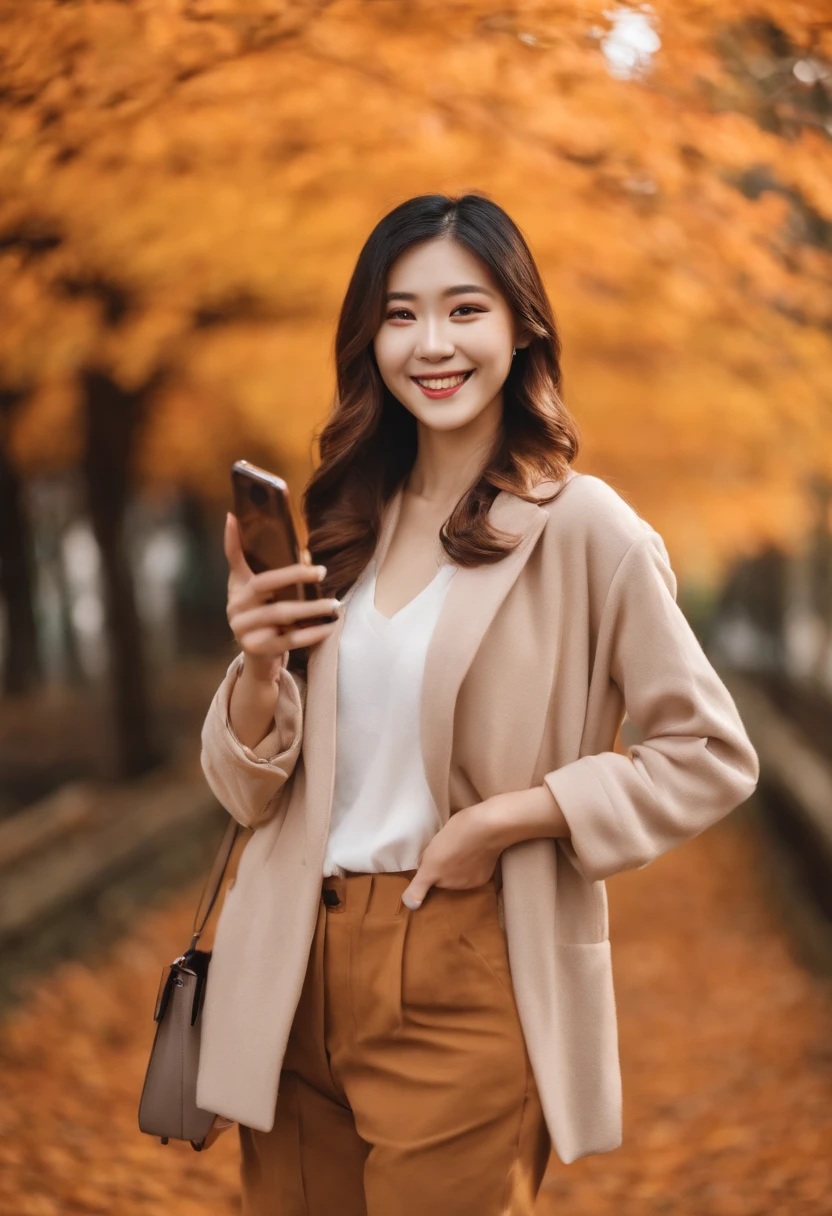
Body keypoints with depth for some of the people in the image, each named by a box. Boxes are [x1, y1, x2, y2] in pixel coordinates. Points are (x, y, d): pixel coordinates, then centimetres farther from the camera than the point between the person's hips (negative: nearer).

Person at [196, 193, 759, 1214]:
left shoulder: (580, 526, -10)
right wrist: (256, 663, -15)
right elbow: (251, 791, 6)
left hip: (463, 982, -5)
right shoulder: (348, 522, 6)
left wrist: (506, 818, -16)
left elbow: (713, 757, -8)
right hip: (298, 975, 5)